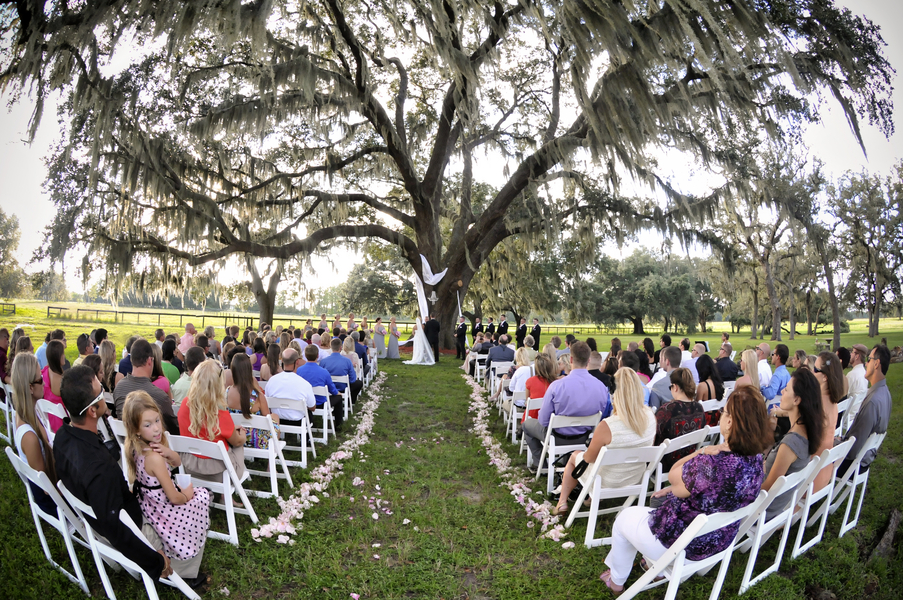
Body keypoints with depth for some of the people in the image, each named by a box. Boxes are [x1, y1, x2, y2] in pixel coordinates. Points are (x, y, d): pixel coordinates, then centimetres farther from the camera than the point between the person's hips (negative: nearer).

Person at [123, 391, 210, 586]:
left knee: (203, 493, 22)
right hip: (161, 510, -8)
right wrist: (187, 494, -4)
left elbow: (178, 462, 2)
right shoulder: (154, 458, -33)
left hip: (147, 500, 8)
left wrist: (168, 451, -18)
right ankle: (184, 573, 23)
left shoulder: (135, 447, -8)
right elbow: (175, 498, -25)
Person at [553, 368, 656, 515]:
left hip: (608, 481, -5)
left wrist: (583, 454, 4)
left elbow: (589, 458, -18)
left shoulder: (607, 426, -34)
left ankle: (562, 502, 32)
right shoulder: (650, 417, -17)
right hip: (637, 478, 5)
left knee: (574, 456, 25)